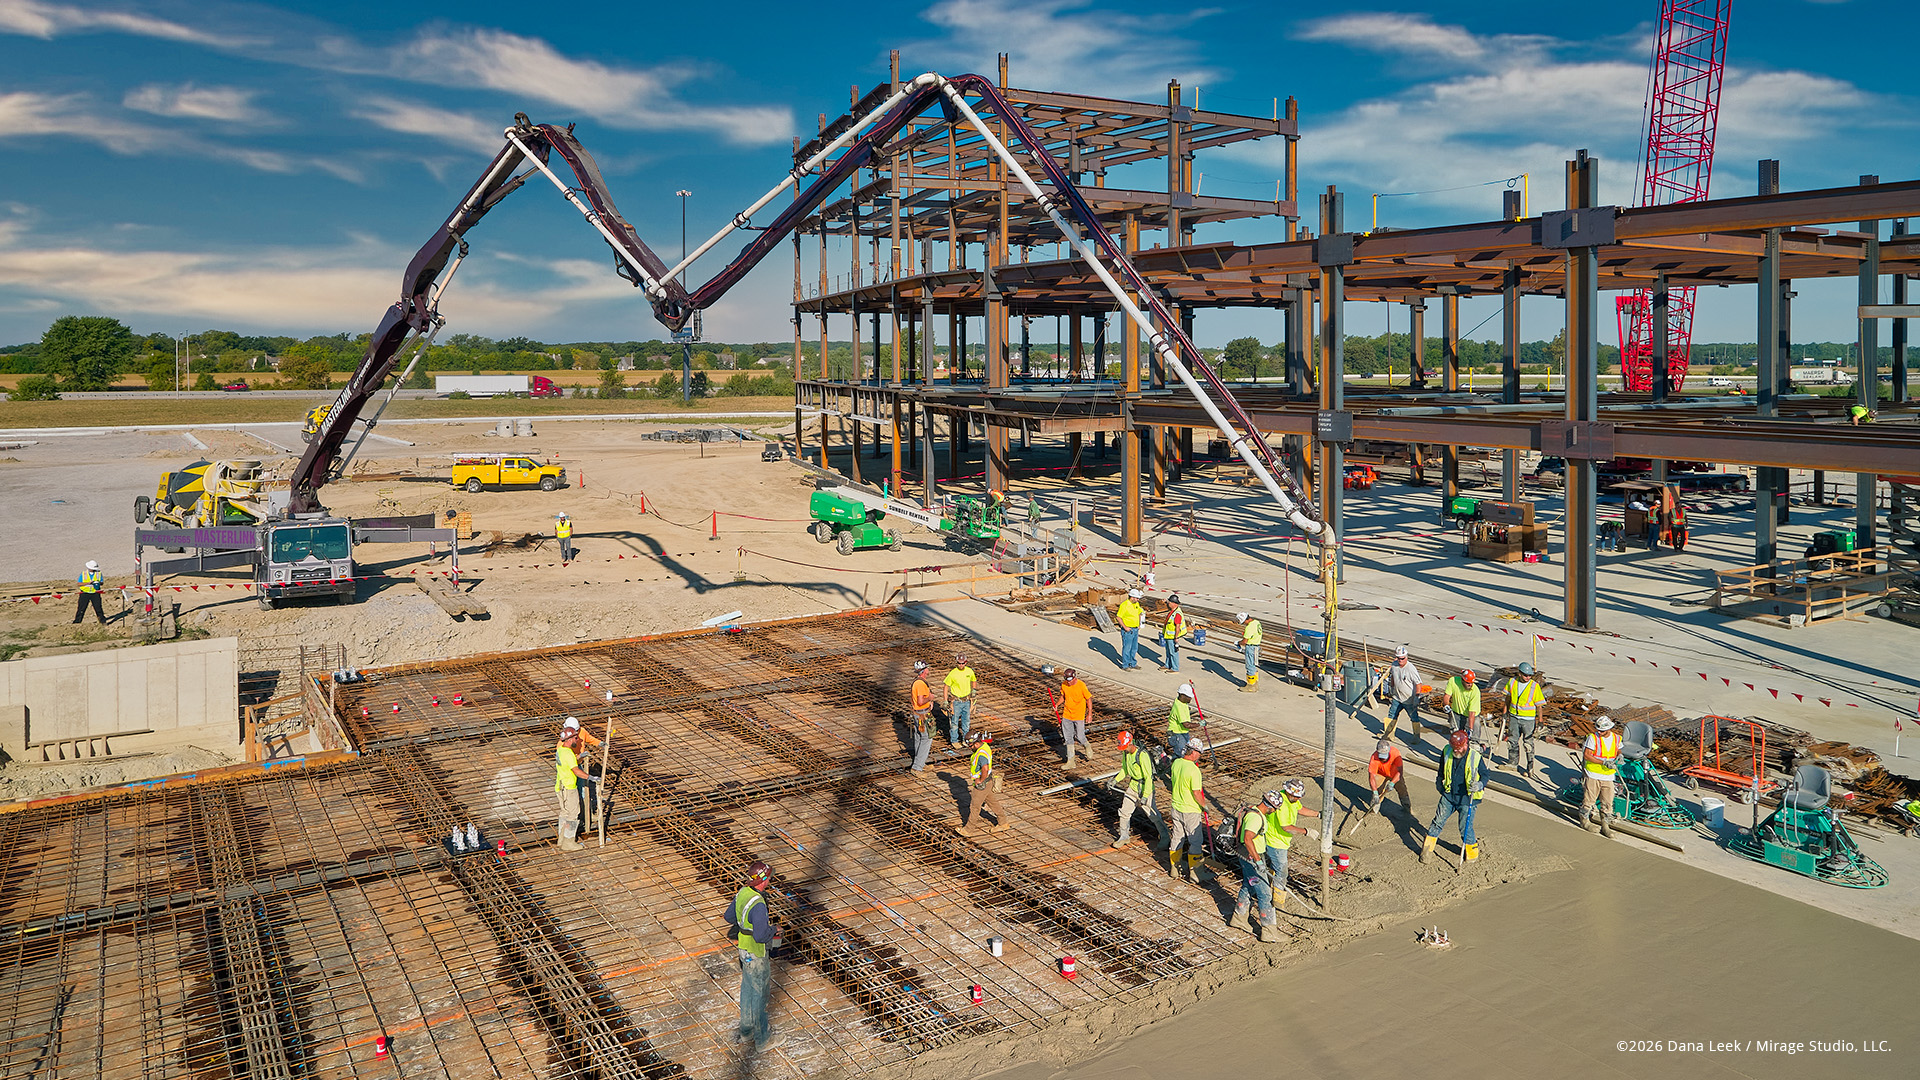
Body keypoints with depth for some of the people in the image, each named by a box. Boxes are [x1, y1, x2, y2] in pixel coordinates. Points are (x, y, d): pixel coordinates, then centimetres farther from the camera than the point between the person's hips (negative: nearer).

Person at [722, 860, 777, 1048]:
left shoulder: (742, 893, -6)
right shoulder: (758, 905, -34)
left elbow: (729, 916, 9)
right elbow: (760, 936, -34)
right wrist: (771, 928, -15)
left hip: (744, 947, 8)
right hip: (757, 955, -8)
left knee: (747, 988, 23)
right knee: (759, 994, 7)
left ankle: (746, 1029, 39)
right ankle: (761, 1038, 22)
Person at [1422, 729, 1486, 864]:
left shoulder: (1475, 757, -15)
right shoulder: (1447, 753, -3)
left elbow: (1484, 775, -5)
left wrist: (1480, 785, -25)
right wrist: (1439, 782, 27)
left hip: (1466, 799, -4)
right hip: (1448, 795, 4)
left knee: (1465, 827, 0)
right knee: (1438, 821, 4)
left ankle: (1472, 851, 26)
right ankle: (1427, 849, 17)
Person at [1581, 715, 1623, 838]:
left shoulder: (1616, 738, 3)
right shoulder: (1593, 737, -11)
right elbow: (1586, 755, -14)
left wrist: (1619, 756, -2)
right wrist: (1604, 762, -22)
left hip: (1608, 777, 4)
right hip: (1593, 775, -4)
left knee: (1608, 802, 6)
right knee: (1589, 799, 3)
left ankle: (1605, 826, 18)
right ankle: (1584, 820, 23)